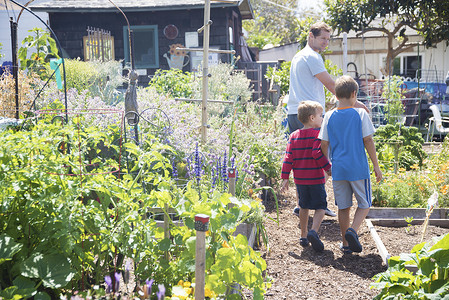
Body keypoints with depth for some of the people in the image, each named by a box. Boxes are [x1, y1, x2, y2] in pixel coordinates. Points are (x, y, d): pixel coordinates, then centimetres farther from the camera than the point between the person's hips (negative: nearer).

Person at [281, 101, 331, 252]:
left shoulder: (294, 136, 6)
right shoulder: (318, 133, -9)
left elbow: (288, 157, 2)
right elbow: (317, 153, -21)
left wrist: (285, 178, 4)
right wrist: (328, 167, -11)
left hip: (299, 179, 5)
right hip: (315, 178, -5)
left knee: (304, 207, 18)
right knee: (320, 207, 2)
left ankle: (303, 236, 23)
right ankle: (314, 231, -19)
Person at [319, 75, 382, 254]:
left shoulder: (329, 117, 2)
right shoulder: (360, 114, -6)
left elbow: (324, 144, 5)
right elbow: (368, 141, -6)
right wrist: (376, 166, 1)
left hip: (338, 169, 3)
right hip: (358, 168, -3)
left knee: (343, 207, 12)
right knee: (364, 204, 11)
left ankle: (346, 243, 17)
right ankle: (353, 230, -12)